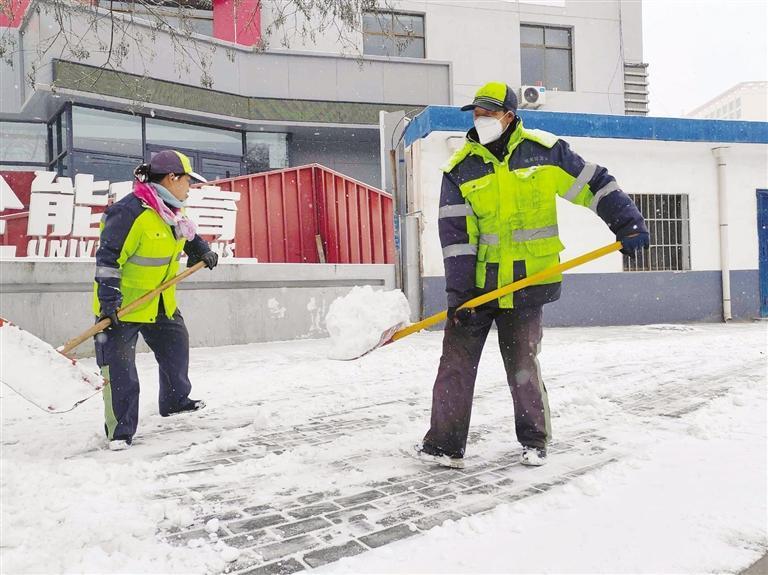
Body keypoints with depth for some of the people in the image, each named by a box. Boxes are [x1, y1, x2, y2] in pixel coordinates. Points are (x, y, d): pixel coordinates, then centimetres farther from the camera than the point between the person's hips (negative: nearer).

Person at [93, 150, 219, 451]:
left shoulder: (172, 211, 4)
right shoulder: (130, 211, -25)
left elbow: (187, 235, 27)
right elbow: (108, 257, -26)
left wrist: (202, 250, 15)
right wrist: (108, 298, -28)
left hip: (161, 301, 9)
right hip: (123, 301, -9)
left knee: (176, 344, 20)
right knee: (120, 367, -5)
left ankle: (175, 400, 41)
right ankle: (120, 429, 7)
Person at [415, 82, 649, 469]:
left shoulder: (544, 150, -2)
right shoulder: (461, 168, 0)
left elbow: (594, 184, 5)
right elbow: (455, 234, -6)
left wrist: (628, 224, 0)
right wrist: (458, 291, -12)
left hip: (527, 282, -2)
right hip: (476, 281, 2)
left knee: (521, 364, 2)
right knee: (457, 360, 1)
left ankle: (534, 440, 23)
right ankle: (444, 444, 13)